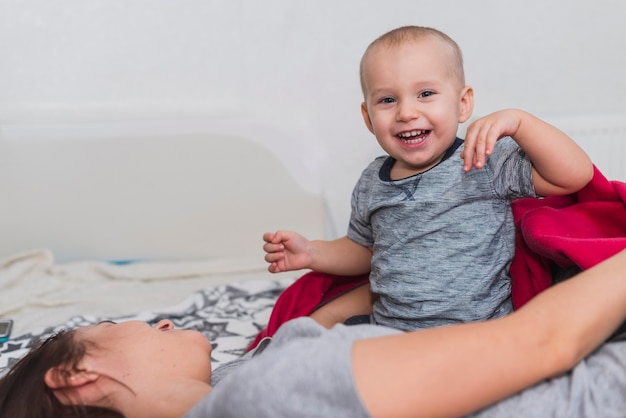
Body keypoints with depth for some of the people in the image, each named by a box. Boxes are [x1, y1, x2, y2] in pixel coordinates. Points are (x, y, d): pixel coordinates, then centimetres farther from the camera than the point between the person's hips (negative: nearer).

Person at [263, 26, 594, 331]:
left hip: (474, 334, -3)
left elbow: (575, 176, -17)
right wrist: (311, 252, 7)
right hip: (385, 329, 4)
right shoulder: (370, 185, 6)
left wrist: (516, 121, -26)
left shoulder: (487, 164, -10)